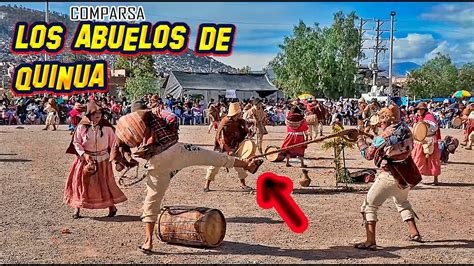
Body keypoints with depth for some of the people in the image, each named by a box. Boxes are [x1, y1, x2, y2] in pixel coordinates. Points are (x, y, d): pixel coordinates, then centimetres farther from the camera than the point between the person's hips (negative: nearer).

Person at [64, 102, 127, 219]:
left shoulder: (107, 127, -8)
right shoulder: (82, 127, -10)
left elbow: (113, 143, -2)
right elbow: (76, 142, -5)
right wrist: (83, 154, -17)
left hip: (103, 160, 0)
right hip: (85, 159, 0)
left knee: (105, 183, 5)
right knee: (81, 182, 5)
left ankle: (112, 206, 23)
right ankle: (77, 209, 18)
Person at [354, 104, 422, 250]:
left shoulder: (384, 136, -16)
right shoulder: (406, 130, 2)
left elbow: (368, 154, -9)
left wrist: (361, 141, 9)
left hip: (389, 176, -7)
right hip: (407, 175, 7)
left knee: (369, 206, 2)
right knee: (402, 201, 32)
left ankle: (370, 241, -5)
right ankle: (414, 233, 32)